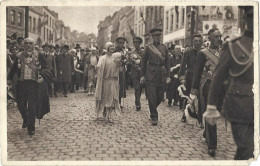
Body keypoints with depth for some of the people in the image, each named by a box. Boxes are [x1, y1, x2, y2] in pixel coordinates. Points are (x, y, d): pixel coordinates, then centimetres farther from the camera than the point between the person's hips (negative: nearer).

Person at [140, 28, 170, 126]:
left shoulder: (164, 48, 10)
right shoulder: (148, 48, 4)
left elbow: (167, 63, 10)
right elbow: (144, 62, 5)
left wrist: (168, 76, 4)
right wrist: (142, 75, 0)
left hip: (161, 74, 3)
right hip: (150, 75, -3)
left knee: (160, 96, 6)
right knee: (152, 97, -5)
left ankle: (153, 109, 33)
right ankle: (154, 117, 4)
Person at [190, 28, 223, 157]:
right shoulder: (203, 53, -7)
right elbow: (197, 73, -8)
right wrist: (194, 92, -10)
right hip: (207, 87, -6)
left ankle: (206, 135, 40)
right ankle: (211, 146, 4)